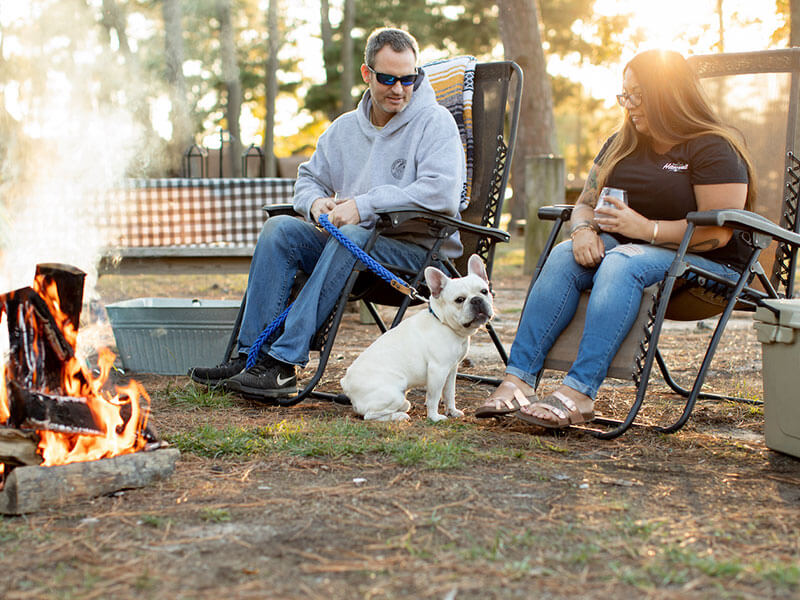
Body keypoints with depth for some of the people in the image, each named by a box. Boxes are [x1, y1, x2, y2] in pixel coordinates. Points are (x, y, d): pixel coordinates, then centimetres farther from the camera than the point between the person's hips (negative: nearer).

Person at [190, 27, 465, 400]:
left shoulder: (435, 121, -5)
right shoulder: (344, 128, 14)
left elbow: (443, 191, -20)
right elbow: (309, 177, 24)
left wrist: (364, 205, -21)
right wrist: (315, 201, -3)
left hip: (420, 252, -6)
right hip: (353, 249, 6)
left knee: (349, 238, -35)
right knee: (280, 228, -15)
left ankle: (283, 362, -36)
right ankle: (250, 354, -21)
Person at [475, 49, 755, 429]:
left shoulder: (714, 149, -5)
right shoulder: (621, 145, 17)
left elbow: (718, 232, -15)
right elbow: (585, 204, 17)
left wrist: (648, 229, -20)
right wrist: (584, 230, -7)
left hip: (705, 265, -6)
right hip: (625, 246, 6)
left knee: (622, 264, -36)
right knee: (564, 256, -24)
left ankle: (579, 392, -46)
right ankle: (517, 379, -36)